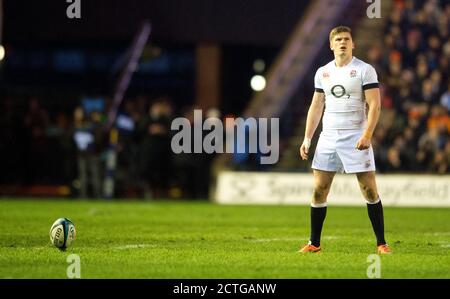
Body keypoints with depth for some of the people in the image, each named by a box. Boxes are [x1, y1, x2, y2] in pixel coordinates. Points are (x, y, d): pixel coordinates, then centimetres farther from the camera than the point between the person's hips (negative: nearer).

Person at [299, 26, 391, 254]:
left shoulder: (365, 70, -3)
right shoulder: (322, 72, 12)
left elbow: (374, 105, -8)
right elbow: (316, 107, 17)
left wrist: (367, 135, -20)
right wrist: (307, 138, 10)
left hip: (356, 137, -4)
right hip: (328, 137, 4)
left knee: (370, 190, -6)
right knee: (318, 189, 1)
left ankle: (381, 243, 1)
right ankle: (314, 243, 10)